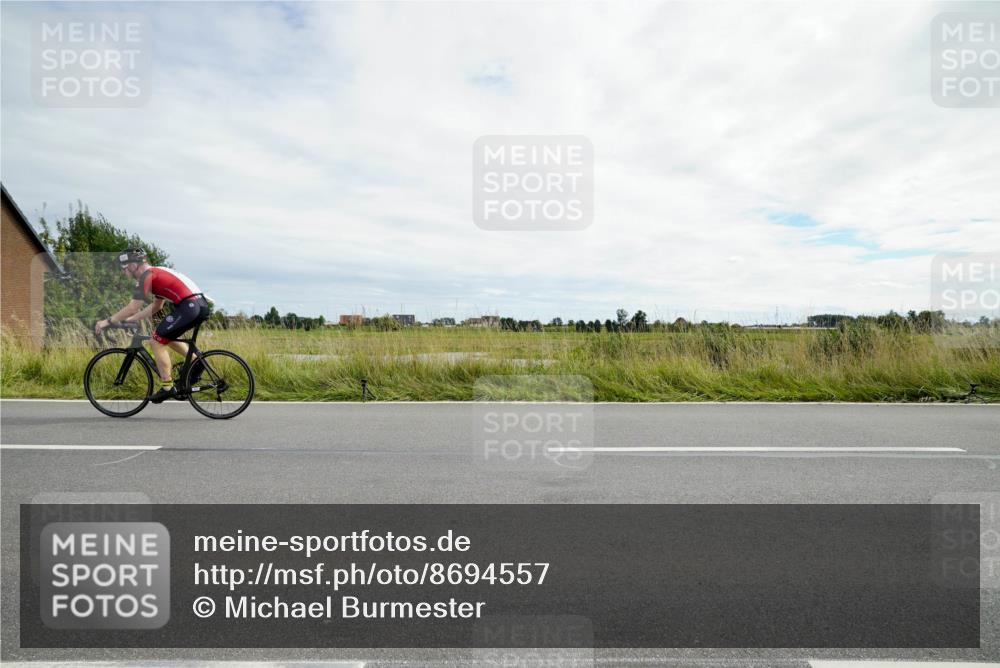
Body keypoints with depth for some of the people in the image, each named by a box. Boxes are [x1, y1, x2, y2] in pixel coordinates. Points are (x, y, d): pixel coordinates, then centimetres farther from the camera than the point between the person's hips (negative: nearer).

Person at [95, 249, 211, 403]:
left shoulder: (146, 275, -1)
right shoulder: (157, 273, 27)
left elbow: (133, 307, -4)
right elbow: (156, 306, 32)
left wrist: (108, 321, 7)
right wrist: (131, 319, 32)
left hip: (189, 306, -9)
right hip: (201, 304, 9)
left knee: (157, 341, 3)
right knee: (166, 336, 26)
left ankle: (168, 388, 6)